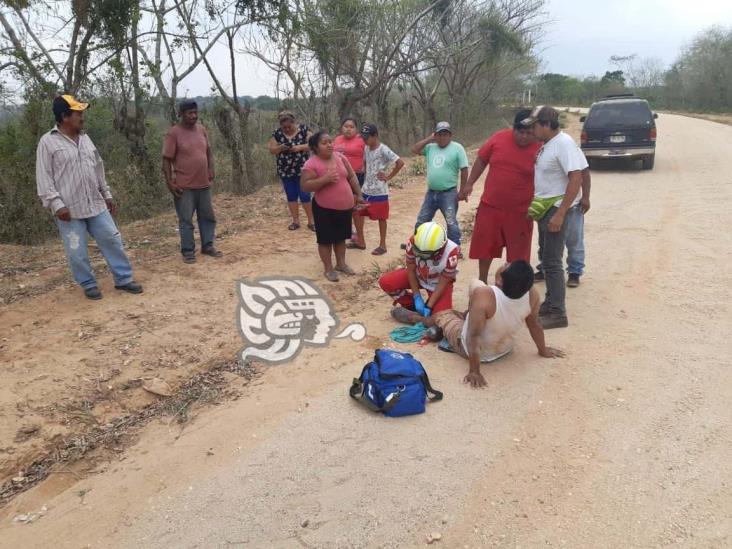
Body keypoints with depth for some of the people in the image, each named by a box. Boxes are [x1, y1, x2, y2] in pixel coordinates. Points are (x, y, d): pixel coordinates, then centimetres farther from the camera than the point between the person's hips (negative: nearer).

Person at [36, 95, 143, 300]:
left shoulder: (85, 138, 11)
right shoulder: (48, 142, -8)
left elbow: (98, 170, 18)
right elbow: (44, 178, -10)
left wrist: (107, 194, 18)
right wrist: (56, 204, -18)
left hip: (96, 205, 6)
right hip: (69, 210, -5)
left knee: (113, 241, 6)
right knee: (77, 252, 3)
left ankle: (124, 279, 16)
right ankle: (88, 284, 20)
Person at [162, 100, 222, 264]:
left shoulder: (201, 130, 7)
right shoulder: (173, 133, -10)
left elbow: (208, 152, 18)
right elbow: (166, 160, -9)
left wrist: (211, 170, 4)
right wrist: (169, 182, -14)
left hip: (203, 183, 6)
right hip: (184, 186, -6)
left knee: (207, 217, 12)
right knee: (186, 220, 2)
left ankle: (208, 246, 24)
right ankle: (188, 251, 11)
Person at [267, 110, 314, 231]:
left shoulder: (303, 129, -5)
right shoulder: (277, 133, 1)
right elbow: (271, 150, 3)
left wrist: (300, 147, -21)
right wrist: (280, 148, -17)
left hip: (302, 169, -3)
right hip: (285, 171, 3)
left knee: (305, 195, -2)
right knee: (291, 196, 9)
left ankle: (311, 221, 9)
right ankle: (296, 221, 19)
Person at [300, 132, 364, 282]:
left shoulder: (340, 157, 2)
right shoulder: (311, 164, -17)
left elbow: (351, 176, 10)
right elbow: (305, 186, -21)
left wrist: (358, 194, 10)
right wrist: (325, 179, -29)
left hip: (345, 207, 6)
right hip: (325, 208, -5)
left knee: (341, 237, 18)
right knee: (326, 239, 6)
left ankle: (341, 264, 34)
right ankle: (329, 269, 20)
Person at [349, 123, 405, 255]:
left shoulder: (383, 150, -16)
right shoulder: (366, 149, 7)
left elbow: (400, 162, -21)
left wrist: (389, 177, -15)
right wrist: (364, 173, 7)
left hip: (379, 192, -8)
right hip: (365, 190, 8)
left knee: (381, 218, 3)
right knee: (356, 212, 10)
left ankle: (382, 245, 16)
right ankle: (360, 241, 24)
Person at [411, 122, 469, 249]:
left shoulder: (457, 148, -7)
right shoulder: (430, 147, 8)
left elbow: (464, 170, -8)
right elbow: (414, 150, 5)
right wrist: (429, 139, -1)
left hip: (448, 193, -5)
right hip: (431, 193, 6)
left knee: (451, 223, -4)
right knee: (421, 221, 14)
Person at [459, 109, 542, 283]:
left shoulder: (540, 150, -12)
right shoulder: (499, 138, -5)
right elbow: (481, 160, 7)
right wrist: (469, 184, 4)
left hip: (520, 211, -2)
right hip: (490, 205, 3)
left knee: (518, 253, 8)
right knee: (484, 245, 13)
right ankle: (482, 283, 31)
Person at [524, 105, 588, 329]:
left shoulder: (563, 143, -18)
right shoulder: (546, 144, 10)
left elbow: (576, 178, -24)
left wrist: (560, 214, -26)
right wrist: (534, 204, 15)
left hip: (556, 209, -9)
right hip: (544, 209, 9)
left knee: (551, 262, -6)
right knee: (547, 259, 16)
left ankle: (558, 314, 2)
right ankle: (550, 303, 29)